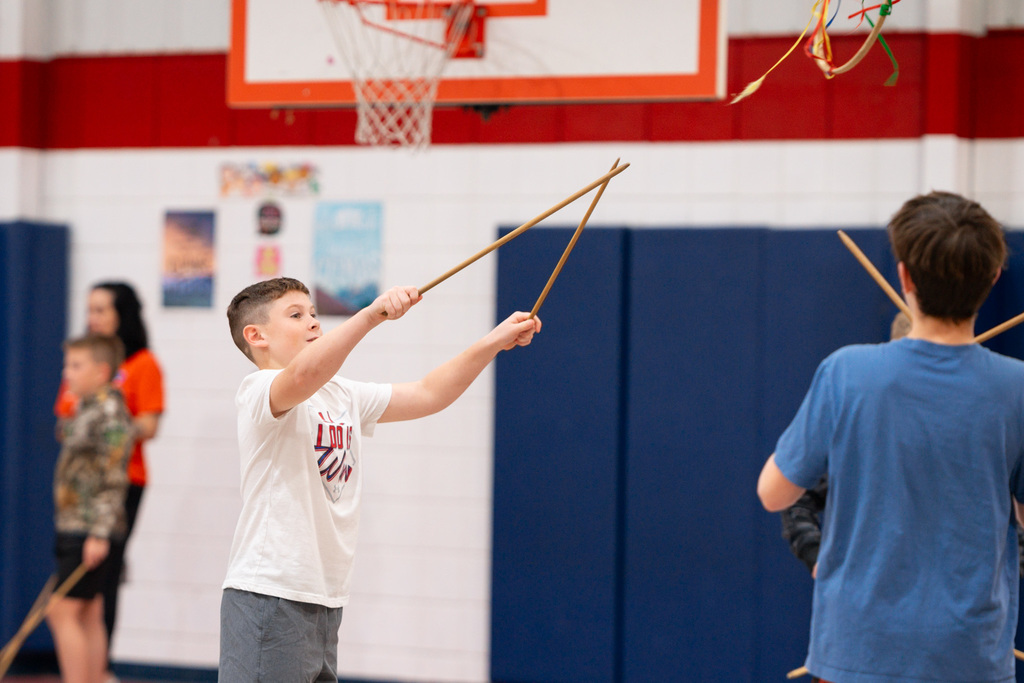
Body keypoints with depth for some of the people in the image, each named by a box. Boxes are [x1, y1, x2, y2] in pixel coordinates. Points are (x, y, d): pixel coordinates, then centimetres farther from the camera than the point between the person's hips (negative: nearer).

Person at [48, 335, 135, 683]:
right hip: (72, 529, 10)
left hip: (90, 533, -10)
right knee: (88, 615, 11)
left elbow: (113, 481, -20)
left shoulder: (111, 415, -14)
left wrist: (99, 534, -24)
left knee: (63, 612, -11)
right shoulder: (85, 410, 16)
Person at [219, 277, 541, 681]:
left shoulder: (342, 396, 17)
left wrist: (494, 342, 11)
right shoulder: (258, 391, -9)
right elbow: (303, 375, -32)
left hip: (326, 600, 8)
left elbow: (426, 394, 20)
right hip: (268, 597, -8)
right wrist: (372, 314, -42)